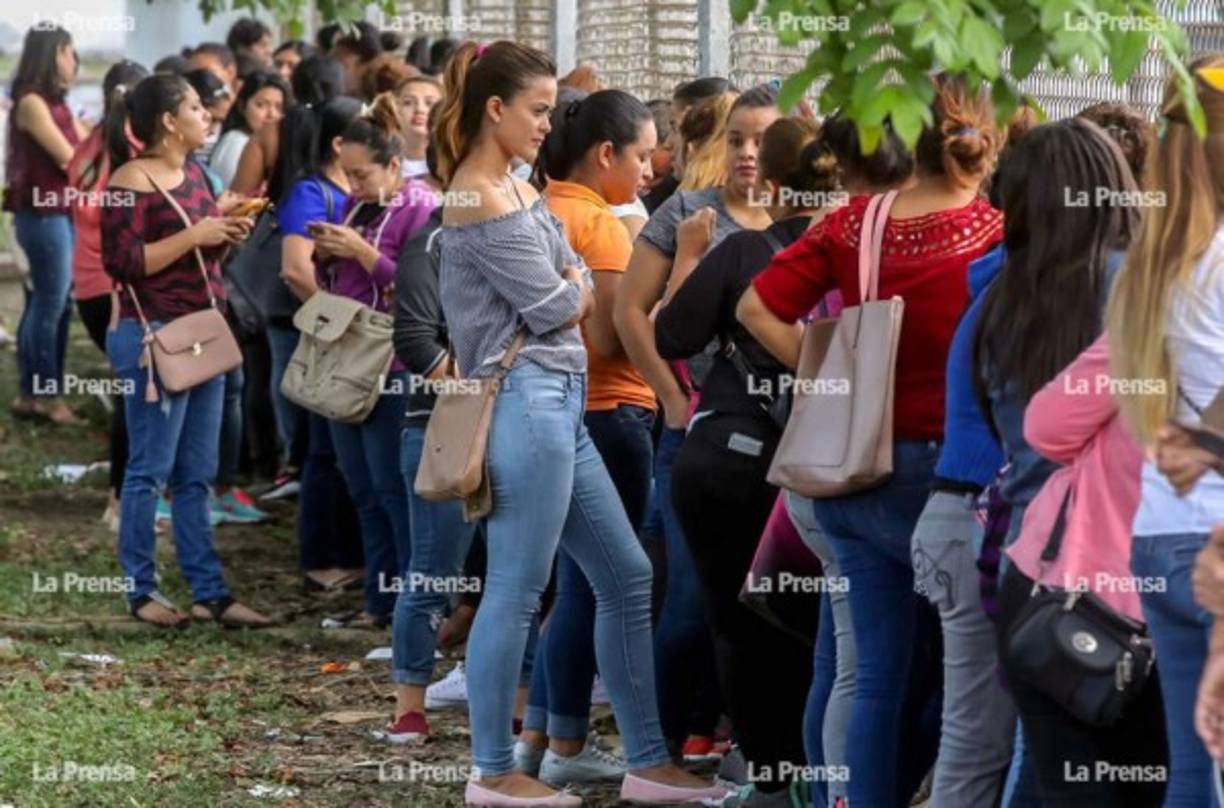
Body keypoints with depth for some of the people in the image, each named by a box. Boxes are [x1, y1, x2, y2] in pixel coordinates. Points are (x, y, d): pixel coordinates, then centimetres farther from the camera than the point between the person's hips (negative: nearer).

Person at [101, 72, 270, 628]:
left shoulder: (192, 174, 13)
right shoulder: (132, 181, -13)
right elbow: (123, 262, -19)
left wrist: (224, 232, 6)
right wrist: (194, 236, -19)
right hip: (153, 337, -9)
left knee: (196, 475, 10)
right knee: (150, 469, -1)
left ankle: (209, 592, 13)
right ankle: (141, 590, 8)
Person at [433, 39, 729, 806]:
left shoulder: (518, 189, 18)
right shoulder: (482, 203, -13)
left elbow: (580, 294, 16)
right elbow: (557, 308, -12)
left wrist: (566, 289, -4)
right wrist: (567, 289, 7)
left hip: (560, 401, 10)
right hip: (525, 401, -10)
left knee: (628, 577, 10)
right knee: (517, 591, -6)